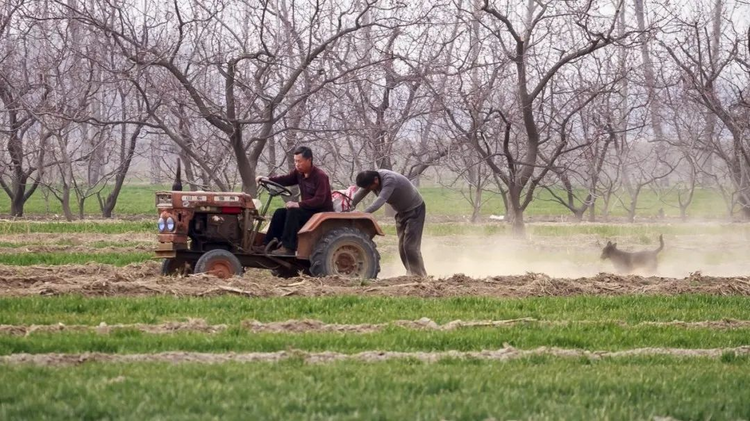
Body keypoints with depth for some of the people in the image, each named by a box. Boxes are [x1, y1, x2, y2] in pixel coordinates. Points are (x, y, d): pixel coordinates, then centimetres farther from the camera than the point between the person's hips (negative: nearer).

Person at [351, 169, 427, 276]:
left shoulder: (390, 179, -33)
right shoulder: (370, 180, -9)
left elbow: (380, 201, -42)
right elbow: (357, 196, -8)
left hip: (415, 210, -9)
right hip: (402, 212, 9)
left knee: (410, 246, -14)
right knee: (402, 247, 8)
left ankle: (420, 276, -8)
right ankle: (411, 275, 16)